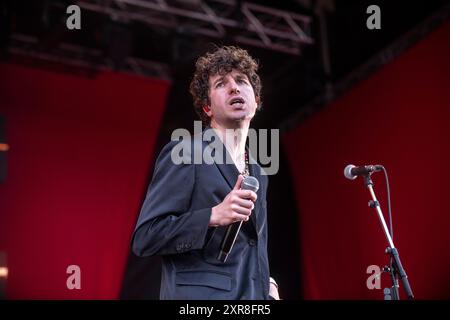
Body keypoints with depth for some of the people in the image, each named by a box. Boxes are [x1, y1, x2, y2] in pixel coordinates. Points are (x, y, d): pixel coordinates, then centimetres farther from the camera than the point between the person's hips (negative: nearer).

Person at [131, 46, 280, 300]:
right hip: (200, 295, -6)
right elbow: (144, 238, -11)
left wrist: (267, 283, 9)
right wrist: (213, 216, -21)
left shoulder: (258, 173, 17)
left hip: (254, 296, 7)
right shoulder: (183, 155, -4)